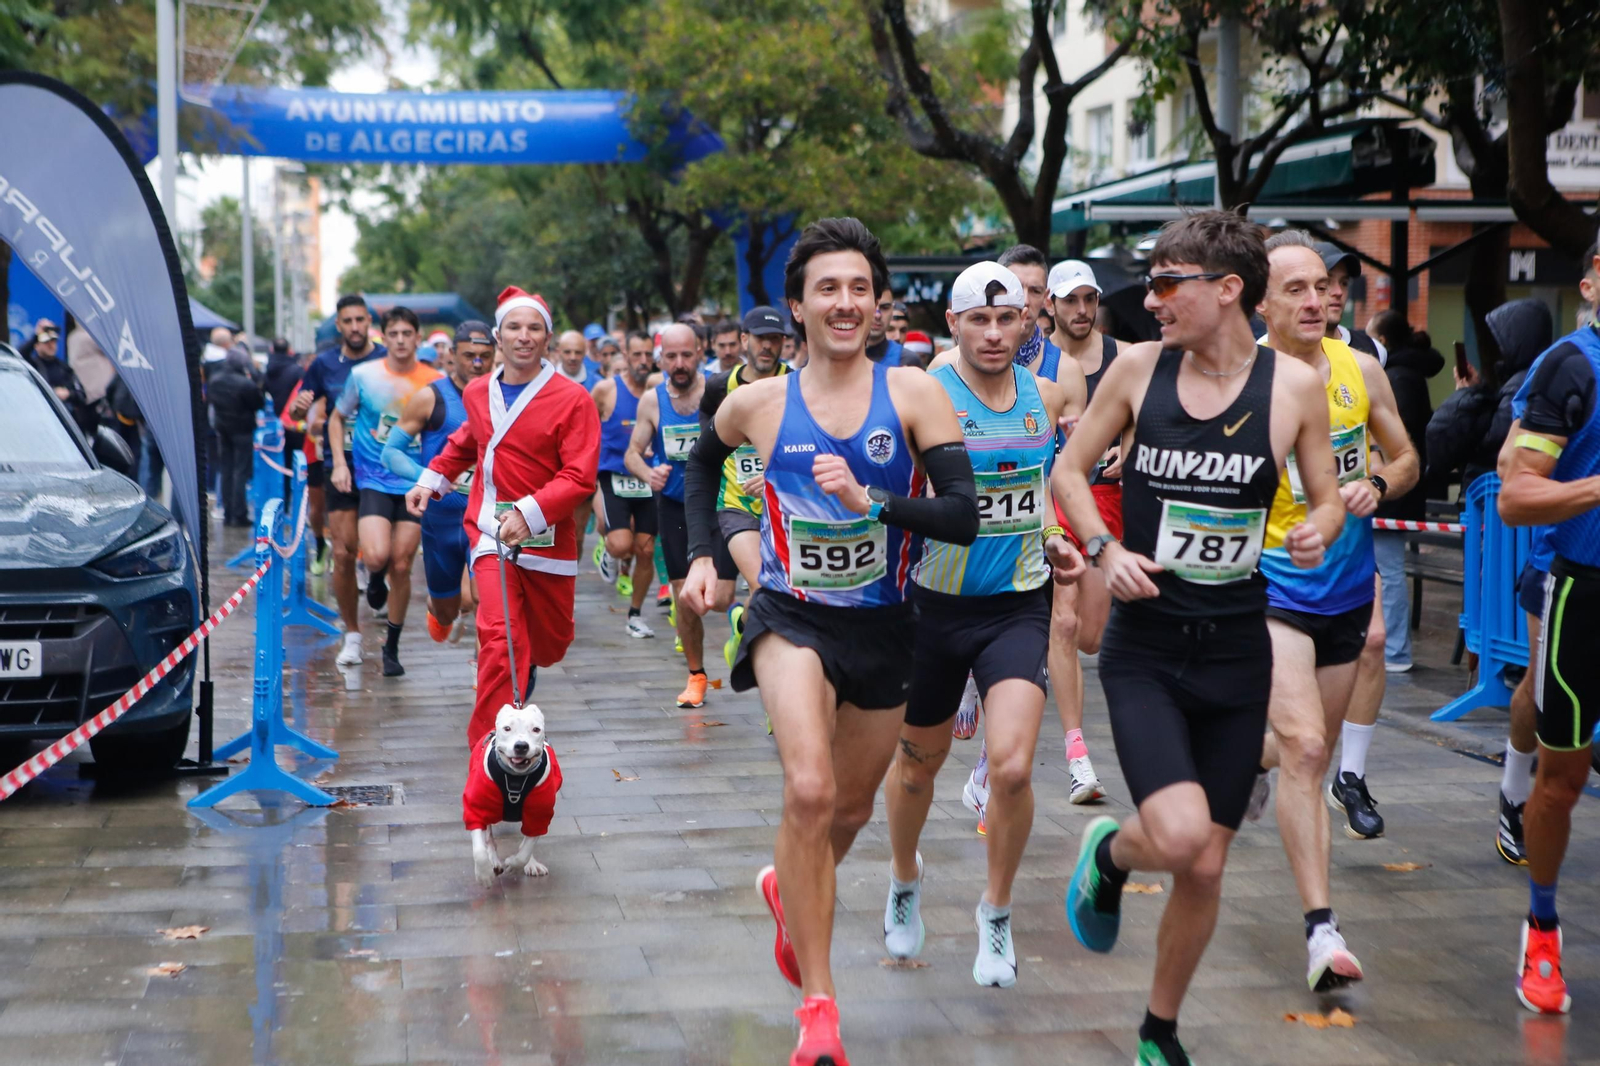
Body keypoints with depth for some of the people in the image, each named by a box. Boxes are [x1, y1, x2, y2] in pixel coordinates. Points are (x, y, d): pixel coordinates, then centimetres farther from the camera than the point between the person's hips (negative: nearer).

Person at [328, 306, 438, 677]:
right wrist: (339, 463, -1)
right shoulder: (363, 375, -1)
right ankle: (376, 579, 17)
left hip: (415, 483, 1)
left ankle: (392, 647, 18)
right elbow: (337, 418, 11)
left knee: (401, 567, 2)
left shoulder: (433, 381, 0)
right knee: (376, 556, -21)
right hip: (373, 480, -1)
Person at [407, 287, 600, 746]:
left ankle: (520, 674, 53)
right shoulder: (477, 393, 5)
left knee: (550, 643, 15)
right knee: (500, 636, -18)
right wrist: (432, 479, 17)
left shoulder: (573, 399, -10)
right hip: (491, 531, 1)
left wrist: (530, 512, -26)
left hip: (547, 536, -1)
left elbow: (580, 478, -16)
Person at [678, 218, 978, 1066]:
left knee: (851, 809, 19)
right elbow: (703, 464, 19)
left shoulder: (913, 393, -8)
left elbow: (963, 518, -14)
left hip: (882, 626, 2)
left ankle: (788, 889, 54)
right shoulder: (758, 403, -4)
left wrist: (868, 499, -26)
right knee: (809, 790, -24)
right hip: (793, 618, -2)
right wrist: (702, 555, 9)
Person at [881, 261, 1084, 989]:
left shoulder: (1046, 397, 3)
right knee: (918, 764, 15)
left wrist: (1054, 539, 6)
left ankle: (996, 911, 10)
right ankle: (904, 881, 45)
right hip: (937, 603, -1)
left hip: (1019, 606, 2)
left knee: (1011, 768, -14)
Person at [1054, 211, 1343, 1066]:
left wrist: (1320, 530, -17)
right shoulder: (1139, 368, -4)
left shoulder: (1294, 385, -5)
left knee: (1204, 868, 7)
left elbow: (1328, 497, 7)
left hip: (1236, 650, 1)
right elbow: (1068, 470, 7)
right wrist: (1104, 547, -11)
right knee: (1177, 834, -22)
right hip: (1144, 646, -1)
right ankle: (1108, 852, 16)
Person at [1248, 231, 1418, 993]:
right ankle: (1322, 931, -16)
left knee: (1313, 748, 18)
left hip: (1345, 588, 5)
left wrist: (1376, 487, -9)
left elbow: (1406, 459, 12)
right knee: (1304, 746, -18)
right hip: (1270, 589, -5)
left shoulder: (1361, 370, 2)